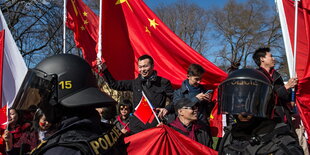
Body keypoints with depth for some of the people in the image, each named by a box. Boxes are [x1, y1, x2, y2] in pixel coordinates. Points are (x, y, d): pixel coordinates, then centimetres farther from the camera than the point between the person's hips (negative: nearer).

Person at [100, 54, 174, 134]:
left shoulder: (163, 83, 2)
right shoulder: (135, 83, 13)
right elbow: (114, 85, 19)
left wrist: (167, 108, -13)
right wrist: (105, 70, 11)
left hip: (155, 127, -3)